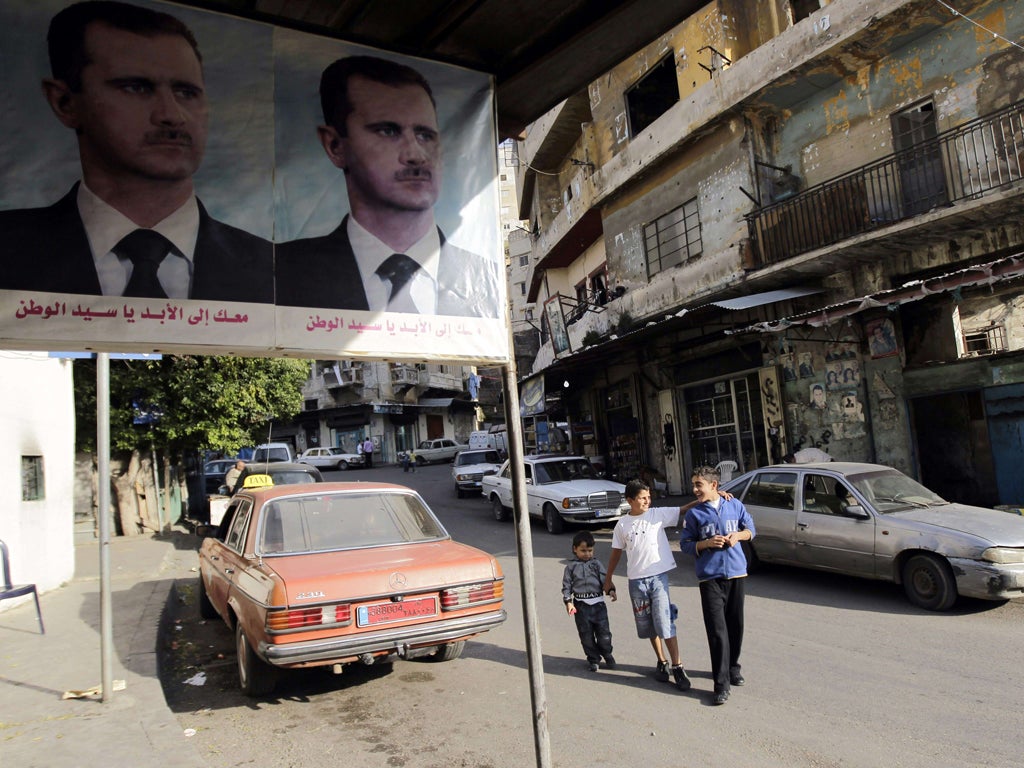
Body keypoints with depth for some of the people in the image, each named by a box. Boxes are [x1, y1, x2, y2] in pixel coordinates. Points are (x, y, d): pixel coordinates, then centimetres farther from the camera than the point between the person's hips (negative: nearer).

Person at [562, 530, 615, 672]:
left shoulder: (597, 564, 6)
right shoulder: (571, 567, 3)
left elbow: (604, 579, 3)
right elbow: (566, 585, 3)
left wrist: (610, 590, -15)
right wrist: (568, 601, -6)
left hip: (598, 602, 1)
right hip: (581, 605, -1)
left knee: (603, 631, 4)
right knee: (586, 634, 6)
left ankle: (607, 655, 27)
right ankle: (593, 659, 22)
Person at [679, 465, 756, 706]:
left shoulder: (735, 505, 5)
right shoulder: (693, 513, 0)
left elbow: (750, 528, 14)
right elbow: (685, 544, 2)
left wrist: (738, 535, -7)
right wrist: (707, 543, -15)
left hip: (736, 573, 3)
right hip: (710, 577, -2)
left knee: (736, 625, 13)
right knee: (717, 630, -7)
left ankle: (733, 667, 34)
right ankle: (722, 683, -2)